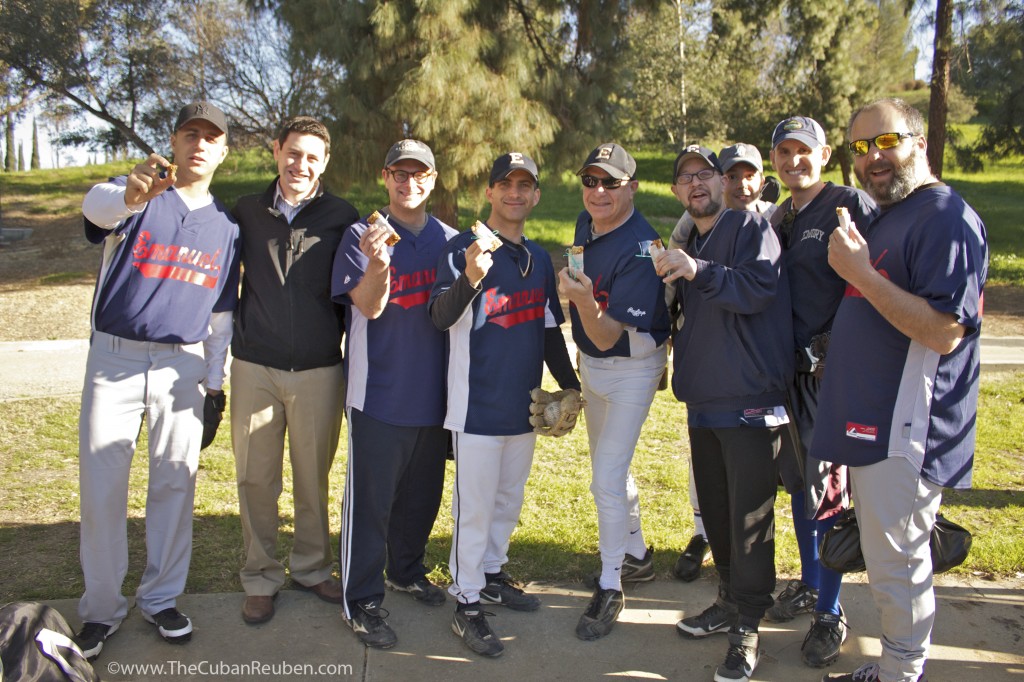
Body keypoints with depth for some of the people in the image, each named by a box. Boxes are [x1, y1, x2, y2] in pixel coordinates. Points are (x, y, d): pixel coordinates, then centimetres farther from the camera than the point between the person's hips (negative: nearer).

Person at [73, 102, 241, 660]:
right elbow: (96, 206, -28)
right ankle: (101, 608, 20)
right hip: (115, 358, -2)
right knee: (101, 484, 3)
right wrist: (128, 195, -52)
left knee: (175, 483, 7)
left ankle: (161, 597, 24)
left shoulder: (225, 225, 9)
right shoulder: (134, 194, -2)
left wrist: (215, 381, 7)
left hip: (184, 367, 2)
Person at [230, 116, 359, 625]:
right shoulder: (246, 212, 7)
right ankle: (261, 578, 23)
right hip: (255, 366, 1)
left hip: (319, 369, -1)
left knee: (314, 477, 9)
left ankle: (312, 568, 28)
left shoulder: (341, 217, 2)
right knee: (255, 477, 7)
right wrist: (236, 332, 13)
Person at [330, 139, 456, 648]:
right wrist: (377, 263, -34)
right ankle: (362, 601, 16)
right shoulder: (363, 235, -5)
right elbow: (369, 306, -18)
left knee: (423, 492, 18)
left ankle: (407, 571, 39)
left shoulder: (449, 240, 7)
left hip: (434, 392, 5)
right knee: (370, 496, 2)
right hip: (379, 392, -5)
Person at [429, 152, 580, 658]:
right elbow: (440, 316, -24)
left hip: (524, 404, 7)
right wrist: (470, 279, -42)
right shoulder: (464, 248, -9)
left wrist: (571, 386, 12)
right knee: (474, 504, 0)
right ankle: (467, 604, 13)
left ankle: (492, 574, 36)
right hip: (478, 404, -6)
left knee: (508, 499, 18)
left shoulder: (540, 259, 10)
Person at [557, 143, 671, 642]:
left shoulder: (640, 250, -27)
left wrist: (585, 301, -48)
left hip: (632, 365, -8)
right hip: (590, 361, 9)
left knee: (607, 477, -9)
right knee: (609, 467, 20)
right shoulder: (585, 224, -2)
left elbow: (607, 336, -31)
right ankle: (636, 554, 40)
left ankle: (610, 588, 9)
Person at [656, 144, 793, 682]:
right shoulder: (687, 245, 19)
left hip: (750, 401, -7)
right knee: (715, 511, 15)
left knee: (749, 517, -2)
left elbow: (760, 289, -20)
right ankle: (730, 602, 31)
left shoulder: (750, 226, -4)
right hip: (704, 402, 8)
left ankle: (746, 627, 10)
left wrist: (699, 271, -26)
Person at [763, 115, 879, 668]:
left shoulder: (852, 205, -9)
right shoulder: (777, 220, 14)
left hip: (835, 372, -7)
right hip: (790, 369, 7)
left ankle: (830, 615, 16)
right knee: (798, 478, 16)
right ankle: (809, 584, 35)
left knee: (826, 489, 0)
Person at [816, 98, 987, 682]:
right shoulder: (884, 217, 16)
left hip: (905, 430, -10)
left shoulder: (947, 218, -14)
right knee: (889, 560, 20)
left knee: (896, 566, 2)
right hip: (873, 423, 10)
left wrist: (860, 273, -23)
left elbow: (944, 331, -25)